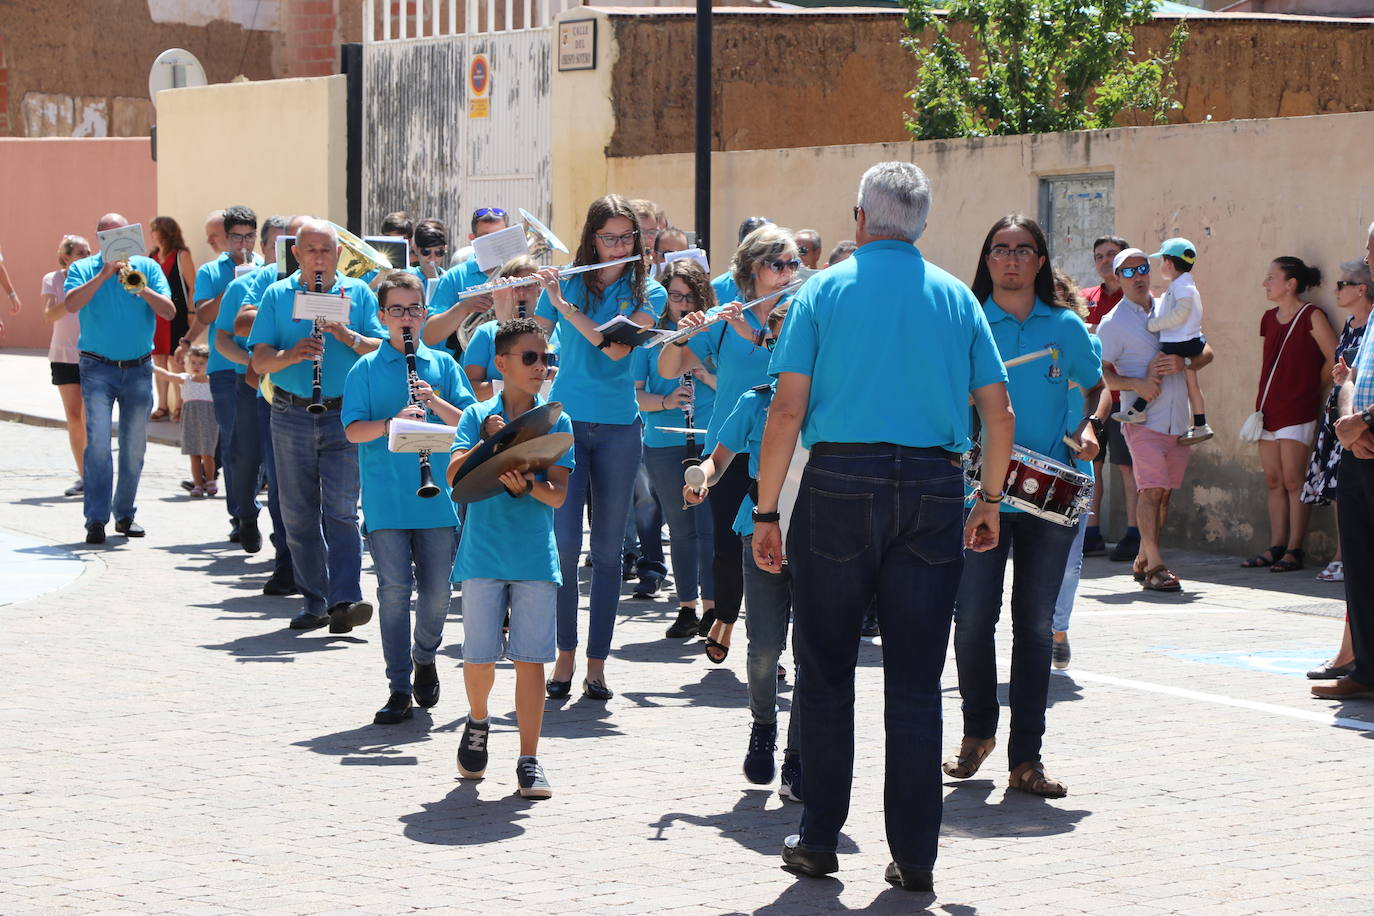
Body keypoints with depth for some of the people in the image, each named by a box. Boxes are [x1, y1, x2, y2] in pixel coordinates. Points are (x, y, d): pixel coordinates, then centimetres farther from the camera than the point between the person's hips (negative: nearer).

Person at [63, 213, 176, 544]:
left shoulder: (147, 267, 6)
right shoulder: (83, 268, 2)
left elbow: (169, 311, -4)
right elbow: (71, 304, -16)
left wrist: (141, 288, -19)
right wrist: (104, 273, -21)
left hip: (139, 367, 3)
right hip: (98, 368, -2)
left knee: (134, 446, 7)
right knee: (98, 441, -13)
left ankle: (124, 513, 20)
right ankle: (96, 519, -13)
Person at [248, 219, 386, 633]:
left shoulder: (358, 294, 6)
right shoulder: (277, 296, 8)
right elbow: (260, 362, 2)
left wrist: (346, 336, -16)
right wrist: (291, 355, -18)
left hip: (343, 416, -2)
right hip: (292, 417, 2)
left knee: (341, 511, -12)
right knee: (299, 516, 5)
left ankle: (344, 601, -18)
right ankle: (314, 602, 14)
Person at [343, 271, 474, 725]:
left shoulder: (442, 365, 9)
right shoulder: (365, 369, 4)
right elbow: (353, 430, -5)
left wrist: (436, 403, -15)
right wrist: (391, 423, -22)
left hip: (436, 499, 2)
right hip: (386, 500, -2)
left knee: (437, 590, 6)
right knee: (394, 592, -4)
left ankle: (424, 657, 33)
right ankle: (399, 688, 3)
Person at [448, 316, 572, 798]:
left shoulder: (555, 421, 5)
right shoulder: (477, 416, 4)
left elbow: (558, 495, -2)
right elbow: (453, 474, -9)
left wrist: (527, 487, -22)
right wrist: (486, 442, -23)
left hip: (536, 555, 0)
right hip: (483, 554, 0)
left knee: (530, 658, -3)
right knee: (479, 657, 2)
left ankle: (529, 761, 2)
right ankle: (478, 722, 33)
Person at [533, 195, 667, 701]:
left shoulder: (647, 293, 4)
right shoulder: (565, 283, 6)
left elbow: (617, 347, -13)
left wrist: (563, 304, -17)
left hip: (618, 429, 0)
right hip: (565, 422, 0)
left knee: (607, 549, 2)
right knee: (564, 543, -8)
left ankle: (597, 664, 8)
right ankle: (564, 657, 3)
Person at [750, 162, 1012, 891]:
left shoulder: (824, 291, 1)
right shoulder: (956, 298, 8)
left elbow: (788, 408, -5)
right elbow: (999, 414, 6)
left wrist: (766, 511, -1)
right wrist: (990, 499, 19)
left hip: (840, 483, -2)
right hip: (932, 489, 2)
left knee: (825, 674, 10)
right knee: (916, 684, 5)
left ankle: (819, 840, 13)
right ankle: (914, 856, 6)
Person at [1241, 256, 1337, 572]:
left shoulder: (1311, 316, -8)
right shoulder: (1270, 319, 13)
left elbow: (1334, 359, -8)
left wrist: (1309, 386, 0)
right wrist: (1260, 405, 13)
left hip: (1297, 411, -7)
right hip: (1268, 409, 7)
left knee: (1293, 481, -6)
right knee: (1273, 481, 7)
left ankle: (1294, 549, -4)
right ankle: (1276, 546, 11)